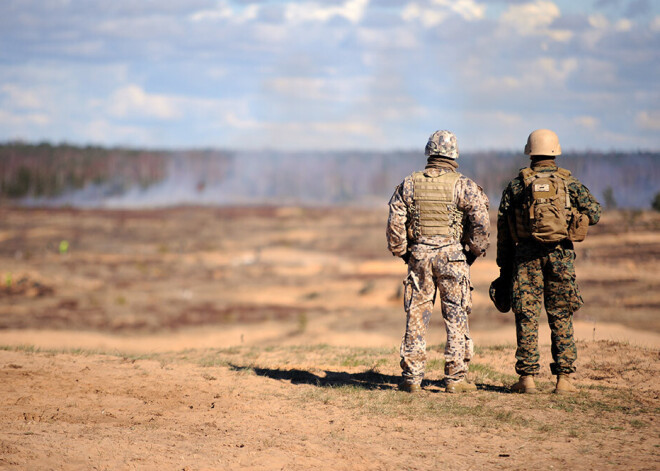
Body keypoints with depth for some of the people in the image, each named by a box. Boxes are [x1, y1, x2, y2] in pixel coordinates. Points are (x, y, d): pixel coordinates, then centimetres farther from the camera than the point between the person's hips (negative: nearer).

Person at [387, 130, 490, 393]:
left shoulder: (409, 184, 4)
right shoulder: (462, 185, -4)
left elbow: (395, 223, 2)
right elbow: (481, 221, -11)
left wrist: (402, 253, 13)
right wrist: (475, 251, 3)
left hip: (419, 255, 2)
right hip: (452, 256, -2)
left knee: (416, 316, 7)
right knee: (456, 317, 4)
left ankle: (412, 378, 9)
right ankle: (455, 379, 3)